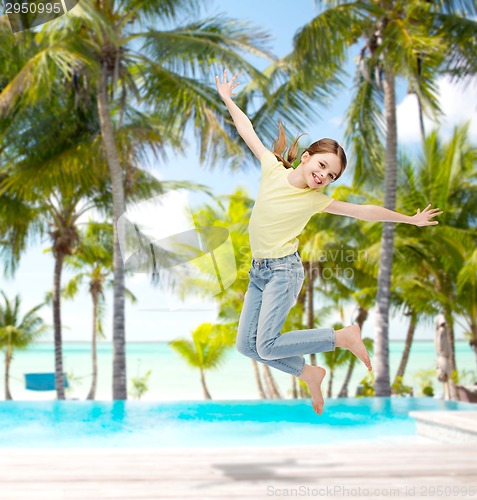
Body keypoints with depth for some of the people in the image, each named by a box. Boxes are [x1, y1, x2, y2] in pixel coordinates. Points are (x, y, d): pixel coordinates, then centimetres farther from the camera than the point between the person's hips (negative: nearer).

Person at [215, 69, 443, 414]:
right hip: (258, 271, 5)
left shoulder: (317, 201, -4)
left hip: (285, 270, -4)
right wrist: (228, 100, 16)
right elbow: (249, 132, 10)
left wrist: (410, 219, 8)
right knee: (247, 345, 0)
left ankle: (344, 336, -3)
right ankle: (309, 374, 18)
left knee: (267, 346, -18)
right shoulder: (272, 168, 1)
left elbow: (364, 211, 3)